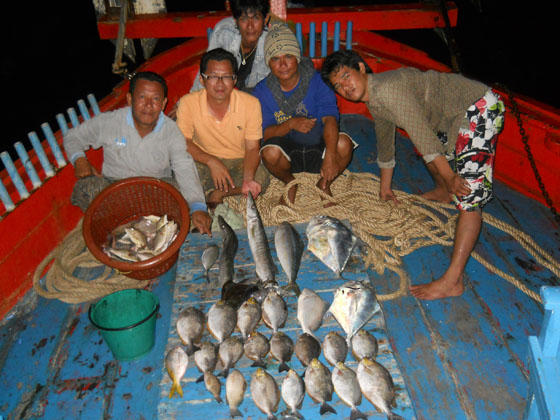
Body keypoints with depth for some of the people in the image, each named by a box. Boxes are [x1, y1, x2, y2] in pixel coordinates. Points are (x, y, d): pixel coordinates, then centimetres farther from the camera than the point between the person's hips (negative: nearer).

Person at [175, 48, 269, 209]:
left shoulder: (251, 103, -13)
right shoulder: (188, 103, -13)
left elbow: (252, 148, -10)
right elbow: (184, 141, -10)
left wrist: (248, 178, -29)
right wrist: (211, 161, -29)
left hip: (239, 162, 1)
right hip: (204, 162, -1)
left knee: (261, 177, -29)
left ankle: (217, 193, -10)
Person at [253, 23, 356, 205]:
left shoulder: (316, 81, -10)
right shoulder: (262, 91, -7)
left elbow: (330, 118, -23)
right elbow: (265, 134, -9)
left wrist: (330, 157, -39)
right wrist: (291, 124, -31)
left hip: (318, 151, 0)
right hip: (288, 153, 1)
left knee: (343, 143, -30)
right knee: (270, 151, -32)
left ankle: (324, 184, 1)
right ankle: (290, 184, 3)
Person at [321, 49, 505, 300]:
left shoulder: (387, 89, -24)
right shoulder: (374, 100, 8)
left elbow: (422, 135, -26)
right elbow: (385, 141, 22)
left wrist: (450, 177, -20)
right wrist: (385, 187, 31)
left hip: (481, 108, -10)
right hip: (457, 113, 10)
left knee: (468, 195, -17)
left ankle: (452, 281, -18)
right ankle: (442, 193, 59)